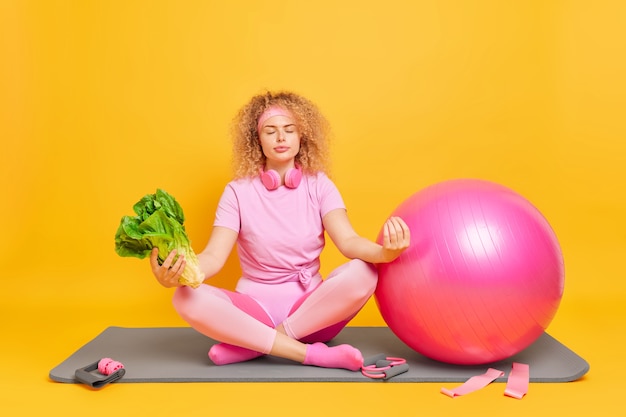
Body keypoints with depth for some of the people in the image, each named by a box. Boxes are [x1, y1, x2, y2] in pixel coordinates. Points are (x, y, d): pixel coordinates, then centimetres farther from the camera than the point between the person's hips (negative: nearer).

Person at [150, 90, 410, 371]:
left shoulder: (319, 185, -1)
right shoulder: (238, 191, -3)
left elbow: (348, 241, -16)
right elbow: (214, 256, -13)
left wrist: (384, 252, -40)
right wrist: (177, 272, -37)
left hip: (313, 309, 1)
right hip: (255, 308, 0)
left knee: (362, 272, -30)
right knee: (187, 297, -28)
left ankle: (250, 342, -23)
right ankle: (309, 353, -29)